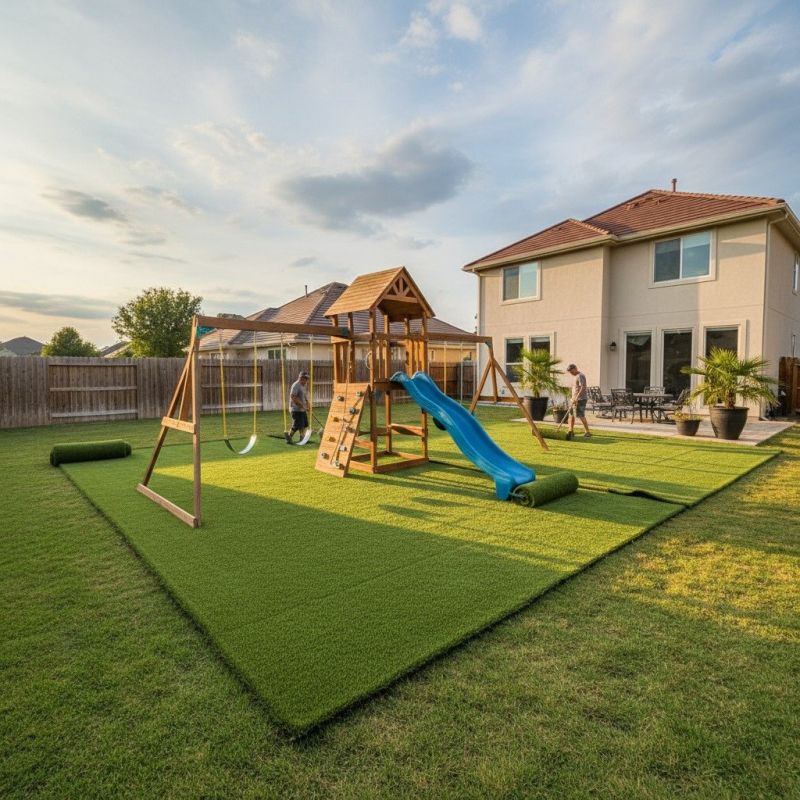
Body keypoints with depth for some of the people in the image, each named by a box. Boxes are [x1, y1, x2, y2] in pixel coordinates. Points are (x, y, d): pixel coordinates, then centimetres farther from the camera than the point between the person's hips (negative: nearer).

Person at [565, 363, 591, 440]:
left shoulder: (580, 376, -13)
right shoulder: (576, 376, 18)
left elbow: (583, 388, -23)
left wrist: (576, 398, -28)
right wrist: (573, 398, 25)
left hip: (580, 399, -10)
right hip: (575, 399, 10)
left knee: (581, 416, -11)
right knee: (571, 414, 10)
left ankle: (587, 432, -4)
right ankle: (571, 431, 17)